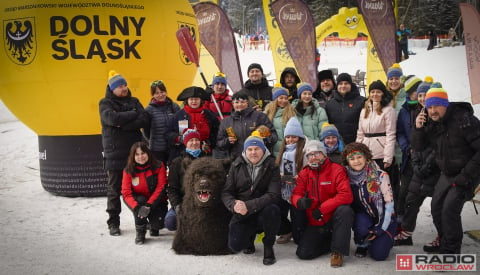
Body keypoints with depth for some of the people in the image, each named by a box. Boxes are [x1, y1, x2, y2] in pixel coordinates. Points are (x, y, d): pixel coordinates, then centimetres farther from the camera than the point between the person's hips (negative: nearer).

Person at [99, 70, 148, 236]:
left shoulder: (134, 101, 11)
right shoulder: (105, 103, 1)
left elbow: (144, 120, -5)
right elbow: (113, 118, -20)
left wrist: (123, 125, -16)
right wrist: (133, 114, -9)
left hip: (135, 151, 3)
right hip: (114, 152, -3)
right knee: (114, 189, 4)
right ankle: (113, 223, 13)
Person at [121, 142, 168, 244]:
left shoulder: (159, 166, -14)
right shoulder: (128, 170, -11)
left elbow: (161, 188, -19)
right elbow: (126, 193, -16)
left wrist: (149, 205, -32)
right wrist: (136, 207, -34)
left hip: (156, 201, 0)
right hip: (138, 200, 1)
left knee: (158, 224, -23)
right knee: (140, 200, -34)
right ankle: (140, 233, -13)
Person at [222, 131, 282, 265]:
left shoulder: (271, 167, -7)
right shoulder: (236, 165, 1)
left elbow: (273, 195, -18)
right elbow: (226, 192, -1)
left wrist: (248, 206, -28)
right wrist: (234, 205, -24)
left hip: (262, 211, -2)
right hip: (241, 214, 2)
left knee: (272, 210, -35)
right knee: (235, 246, -16)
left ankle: (268, 246, -8)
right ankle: (251, 234, 22)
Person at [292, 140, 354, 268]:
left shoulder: (337, 170, -10)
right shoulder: (304, 173, 4)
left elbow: (346, 195, -21)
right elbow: (296, 195, -1)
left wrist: (321, 209, -23)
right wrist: (300, 202, -28)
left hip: (333, 218, -3)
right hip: (314, 224, 3)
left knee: (345, 210, -36)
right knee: (303, 253, -13)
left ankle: (338, 251, -18)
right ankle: (329, 241, 16)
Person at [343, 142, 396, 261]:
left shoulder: (380, 175, -14)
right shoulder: (348, 178, -6)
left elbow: (389, 203, -13)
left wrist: (380, 229, -17)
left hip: (383, 220, -1)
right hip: (363, 217, 2)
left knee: (378, 254, -18)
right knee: (361, 226, -34)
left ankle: (383, 239, 18)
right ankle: (362, 244, 1)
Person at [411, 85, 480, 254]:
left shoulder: (464, 120, -22)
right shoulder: (430, 123, -1)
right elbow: (418, 147, 1)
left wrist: (466, 175, -24)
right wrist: (418, 128, -18)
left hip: (465, 174, -7)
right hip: (446, 174, 7)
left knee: (450, 209, -17)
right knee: (436, 208, 9)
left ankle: (451, 251, -3)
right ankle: (445, 244, 27)